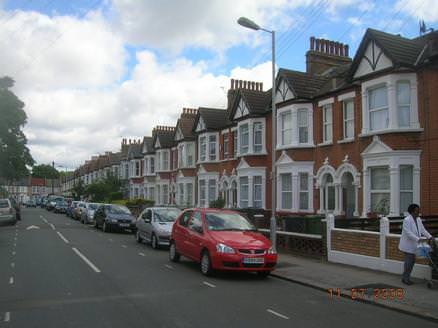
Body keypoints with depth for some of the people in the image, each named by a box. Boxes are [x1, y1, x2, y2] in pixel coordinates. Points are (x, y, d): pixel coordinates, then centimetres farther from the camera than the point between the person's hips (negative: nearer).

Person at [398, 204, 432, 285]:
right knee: (409, 261, -5)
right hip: (408, 245, -8)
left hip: (414, 245, 8)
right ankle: (405, 278, 8)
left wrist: (429, 237, -6)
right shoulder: (407, 220, -17)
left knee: (412, 261, 10)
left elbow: (423, 230, 8)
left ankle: (405, 278, 21)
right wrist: (418, 239, -28)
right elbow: (408, 233, -23)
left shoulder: (418, 219, 8)